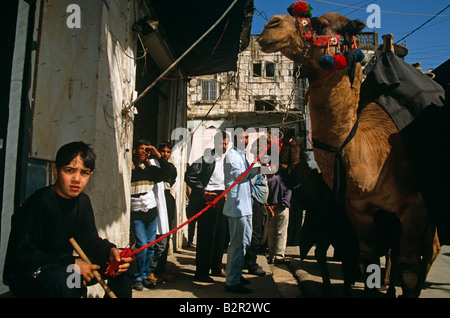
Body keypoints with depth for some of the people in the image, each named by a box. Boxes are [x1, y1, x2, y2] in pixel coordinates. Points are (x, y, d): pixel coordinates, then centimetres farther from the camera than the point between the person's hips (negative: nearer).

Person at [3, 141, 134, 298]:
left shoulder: (82, 201, 3)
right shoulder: (39, 202, -20)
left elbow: (90, 240, 4)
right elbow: (22, 253, -23)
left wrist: (110, 251, -19)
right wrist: (72, 263, -26)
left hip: (62, 267, 8)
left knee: (123, 265, 1)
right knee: (63, 279, -41)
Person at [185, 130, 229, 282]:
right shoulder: (206, 157, -7)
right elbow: (189, 176, -11)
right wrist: (203, 193, -13)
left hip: (223, 198, 6)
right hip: (208, 198, -6)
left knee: (222, 235, 10)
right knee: (206, 236, -1)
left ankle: (217, 267, 27)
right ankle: (201, 272, 9)